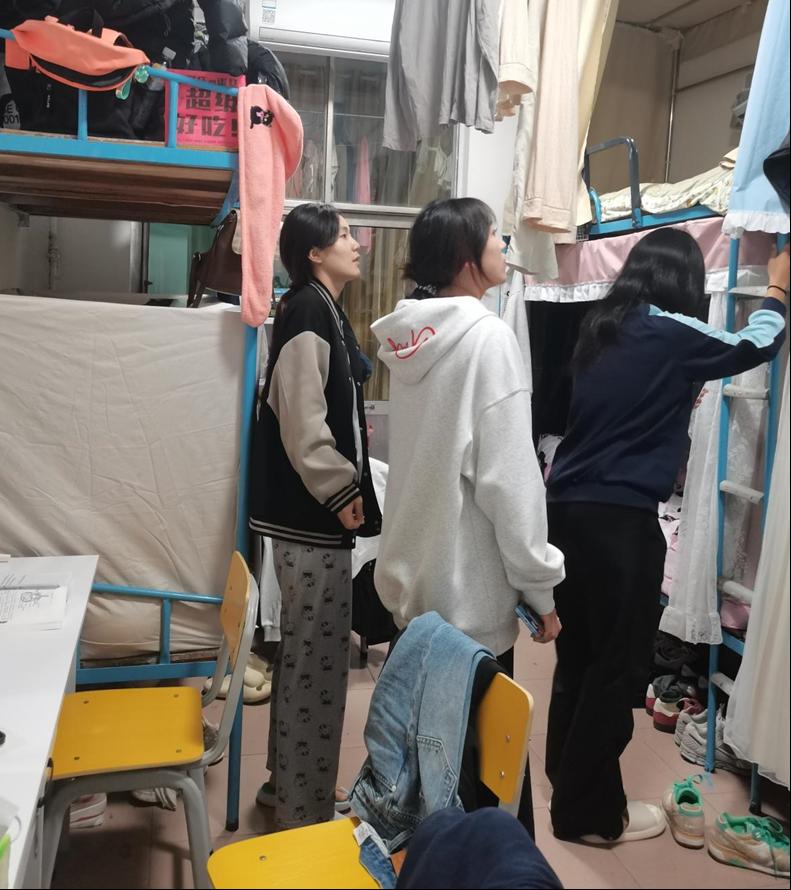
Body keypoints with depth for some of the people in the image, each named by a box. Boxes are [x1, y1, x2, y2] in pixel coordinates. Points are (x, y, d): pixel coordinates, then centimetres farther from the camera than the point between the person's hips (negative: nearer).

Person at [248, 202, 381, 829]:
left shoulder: (323, 310, 16)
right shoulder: (308, 312, -14)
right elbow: (301, 419, -22)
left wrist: (348, 482, 19)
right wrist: (340, 491, -17)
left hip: (314, 506, 10)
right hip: (312, 510, -10)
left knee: (304, 648, 17)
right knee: (318, 653, -3)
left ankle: (289, 782, 32)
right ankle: (306, 809, 10)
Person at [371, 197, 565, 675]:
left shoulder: (413, 333, 6)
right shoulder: (488, 336, -16)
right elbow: (510, 475, -18)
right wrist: (540, 585, -10)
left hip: (415, 573, 8)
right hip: (469, 589, -7)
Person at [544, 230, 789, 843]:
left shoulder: (602, 328, 11)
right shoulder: (670, 333, -8)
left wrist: (682, 398, 25)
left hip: (569, 505, 8)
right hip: (620, 516, -7)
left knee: (579, 651, 18)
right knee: (618, 663, 4)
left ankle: (568, 778, 33)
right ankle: (589, 810, 15)